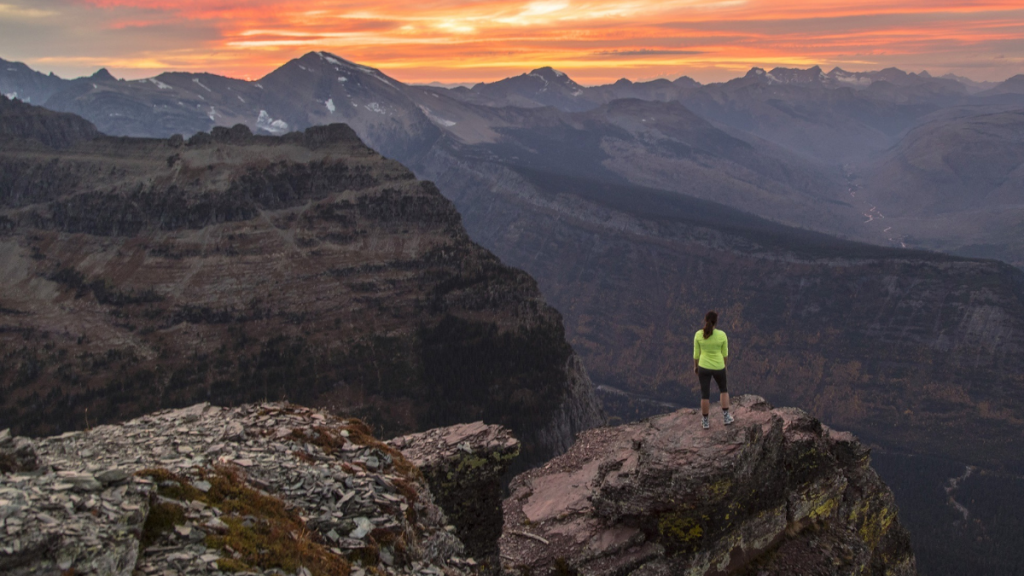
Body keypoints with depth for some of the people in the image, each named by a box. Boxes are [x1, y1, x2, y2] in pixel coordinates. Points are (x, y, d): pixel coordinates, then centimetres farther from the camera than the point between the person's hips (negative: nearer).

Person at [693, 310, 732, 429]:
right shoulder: (722, 335, -17)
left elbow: (696, 353, -5)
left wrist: (695, 366, 11)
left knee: (705, 394, 14)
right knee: (723, 389, 26)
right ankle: (726, 417, 26)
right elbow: (725, 353, -4)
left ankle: (705, 421, 24)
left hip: (704, 367, 0)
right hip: (718, 367, 0)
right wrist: (725, 365, 14)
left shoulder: (698, 335, -16)